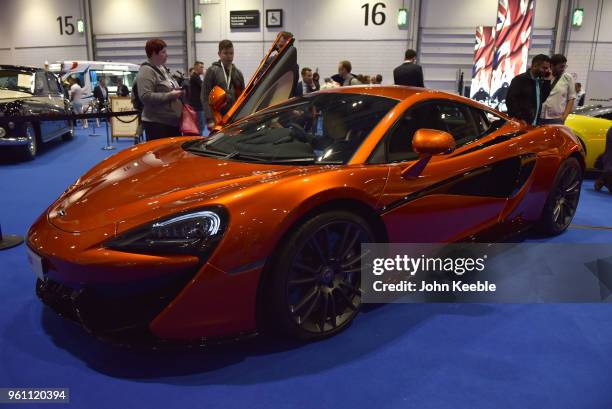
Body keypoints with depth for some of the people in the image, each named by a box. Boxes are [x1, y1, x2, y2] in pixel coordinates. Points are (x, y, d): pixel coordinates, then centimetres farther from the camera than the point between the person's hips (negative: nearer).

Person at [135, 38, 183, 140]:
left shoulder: (162, 69, 18)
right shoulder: (146, 71, -11)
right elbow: (145, 97, -23)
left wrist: (178, 92, 11)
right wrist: (170, 95, -20)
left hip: (172, 121, 9)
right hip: (156, 123, -9)